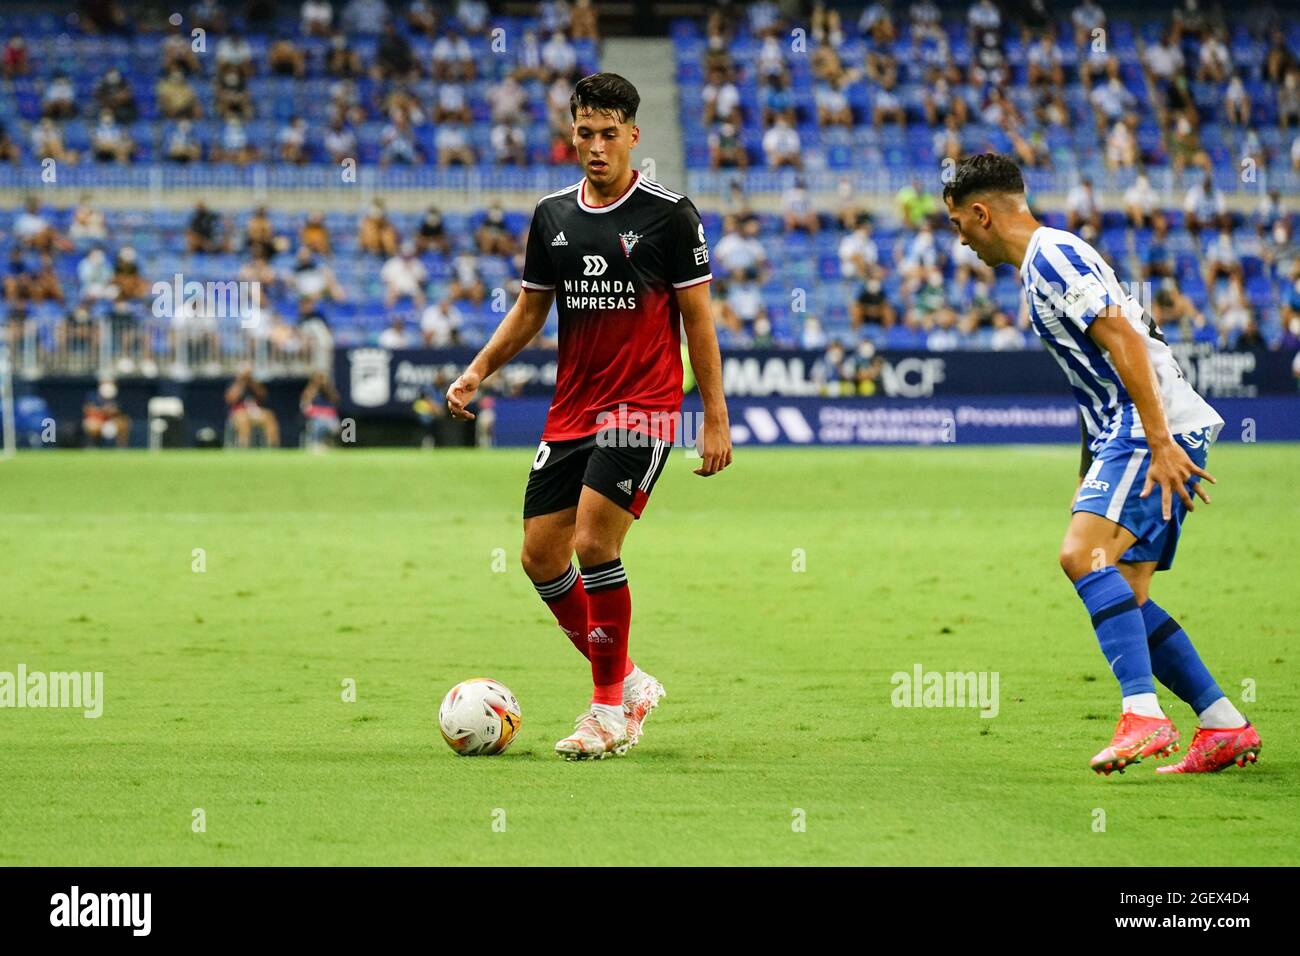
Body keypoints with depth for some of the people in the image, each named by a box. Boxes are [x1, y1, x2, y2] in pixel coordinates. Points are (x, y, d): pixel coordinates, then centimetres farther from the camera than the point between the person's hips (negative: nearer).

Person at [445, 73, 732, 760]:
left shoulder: (669, 214, -6)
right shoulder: (552, 215, 8)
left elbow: (697, 319, -3)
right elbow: (529, 311, 17)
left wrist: (716, 419, -7)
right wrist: (476, 372, 1)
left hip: (642, 408, -6)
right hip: (569, 413, 6)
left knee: (594, 544, -18)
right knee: (540, 557, 2)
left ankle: (610, 709, -5)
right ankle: (628, 683, 19)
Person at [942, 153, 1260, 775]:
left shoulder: (1053, 255, -9)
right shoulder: (1040, 267, 23)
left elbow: (1126, 340, -20)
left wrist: (1160, 442, -26)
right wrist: (1090, 475, 34)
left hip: (1160, 429, -10)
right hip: (1129, 435, 10)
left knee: (1083, 555, -24)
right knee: (1121, 596, 8)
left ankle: (1143, 715, -33)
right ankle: (1225, 729, 8)